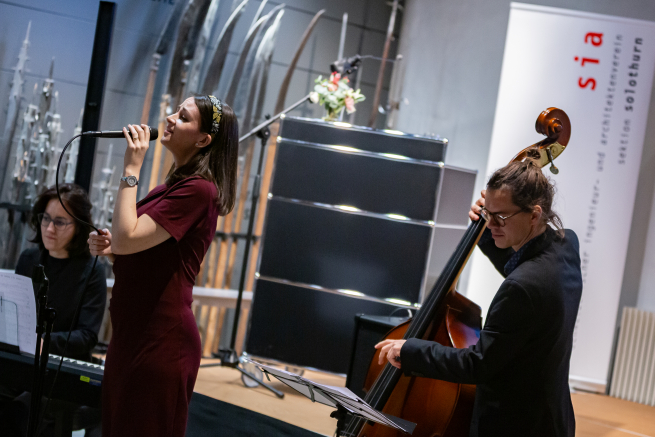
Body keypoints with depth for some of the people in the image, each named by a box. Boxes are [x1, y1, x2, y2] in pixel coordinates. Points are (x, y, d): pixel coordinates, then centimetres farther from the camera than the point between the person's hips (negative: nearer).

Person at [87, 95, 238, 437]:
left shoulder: (198, 190, -16)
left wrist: (131, 169, -15)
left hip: (159, 341, -10)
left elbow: (126, 238, -23)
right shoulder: (171, 187, 16)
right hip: (133, 334, 10)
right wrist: (109, 249, 4)